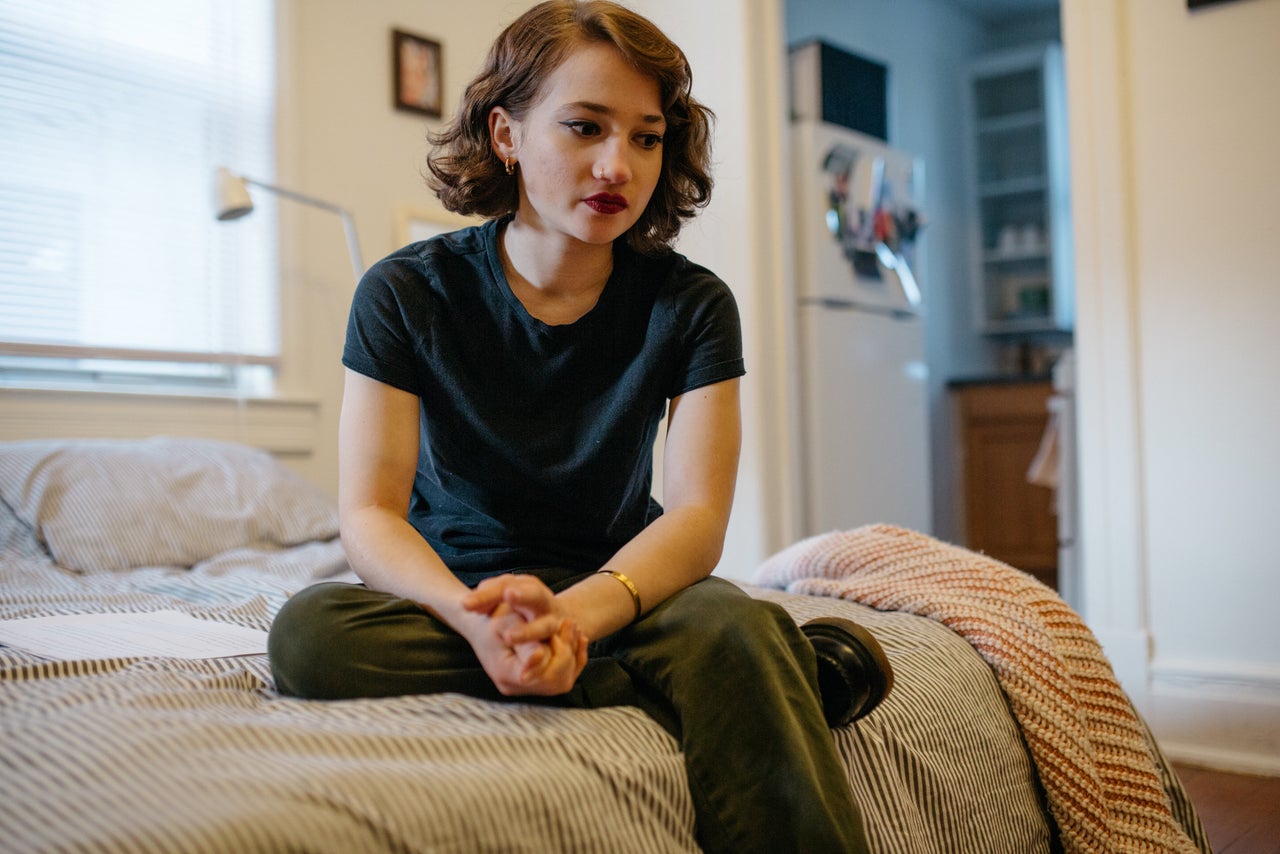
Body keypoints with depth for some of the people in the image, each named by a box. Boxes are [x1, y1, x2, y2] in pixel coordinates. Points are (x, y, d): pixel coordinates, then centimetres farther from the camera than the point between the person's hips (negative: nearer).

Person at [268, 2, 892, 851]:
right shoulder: (405, 294, -8)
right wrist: (472, 614, -37)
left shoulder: (690, 304, -6)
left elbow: (698, 516, -15)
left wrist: (577, 611, -37)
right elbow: (370, 514, -14)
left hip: (618, 586, -2)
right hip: (452, 592, 3)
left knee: (729, 625, -39)